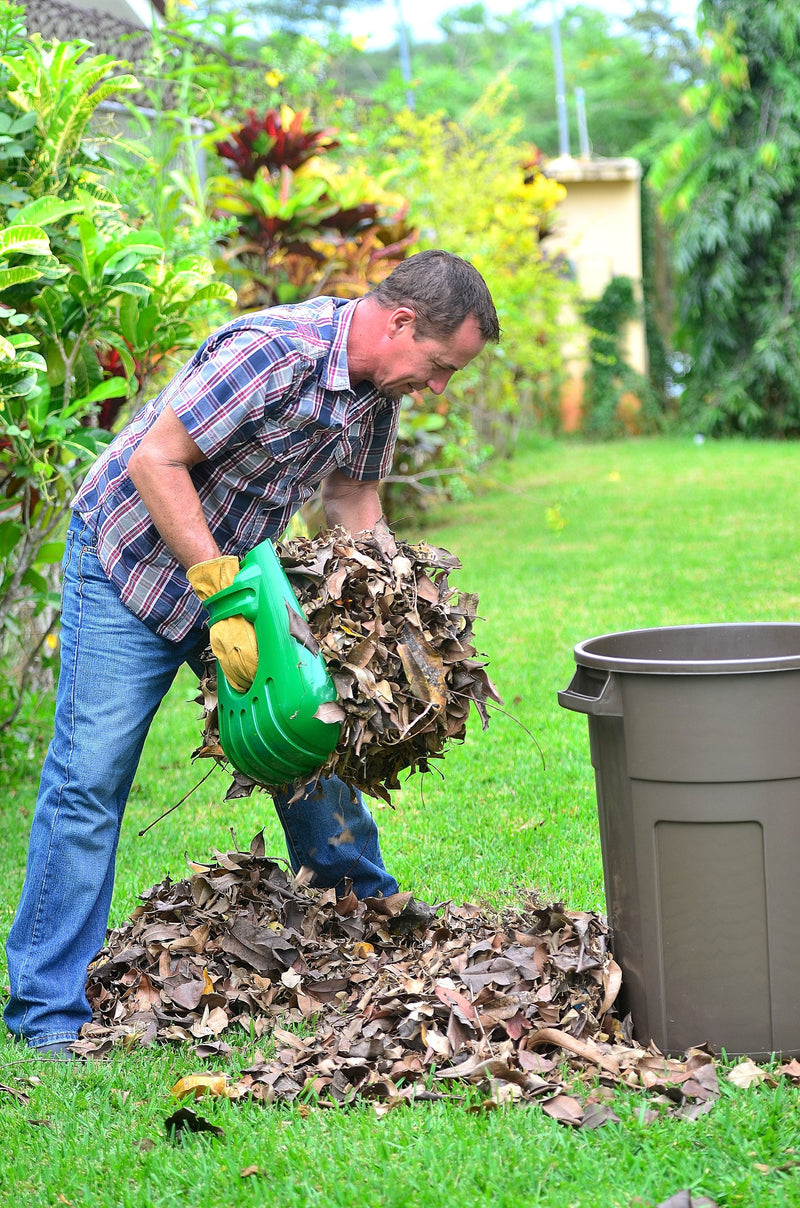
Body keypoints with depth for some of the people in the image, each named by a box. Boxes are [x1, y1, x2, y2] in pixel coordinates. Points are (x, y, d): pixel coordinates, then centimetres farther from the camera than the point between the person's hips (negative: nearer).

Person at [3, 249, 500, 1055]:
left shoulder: (377, 386, -4)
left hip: (240, 566, 8)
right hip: (134, 560, -8)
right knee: (90, 774, -9)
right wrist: (221, 590, -32)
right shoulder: (270, 352, -31)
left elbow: (351, 499, 8)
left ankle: (364, 914, 30)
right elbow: (154, 461, -30)